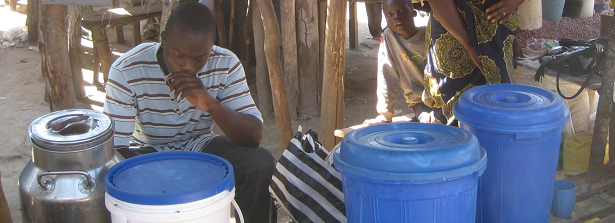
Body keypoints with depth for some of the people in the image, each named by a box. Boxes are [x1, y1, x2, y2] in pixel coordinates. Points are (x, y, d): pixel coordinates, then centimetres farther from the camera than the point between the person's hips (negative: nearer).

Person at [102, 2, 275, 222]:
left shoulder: (226, 65, -17)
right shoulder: (127, 70, -23)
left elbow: (254, 137, -20)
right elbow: (115, 147, -24)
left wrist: (210, 104, -39)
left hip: (201, 147, 2)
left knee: (262, 165, -24)